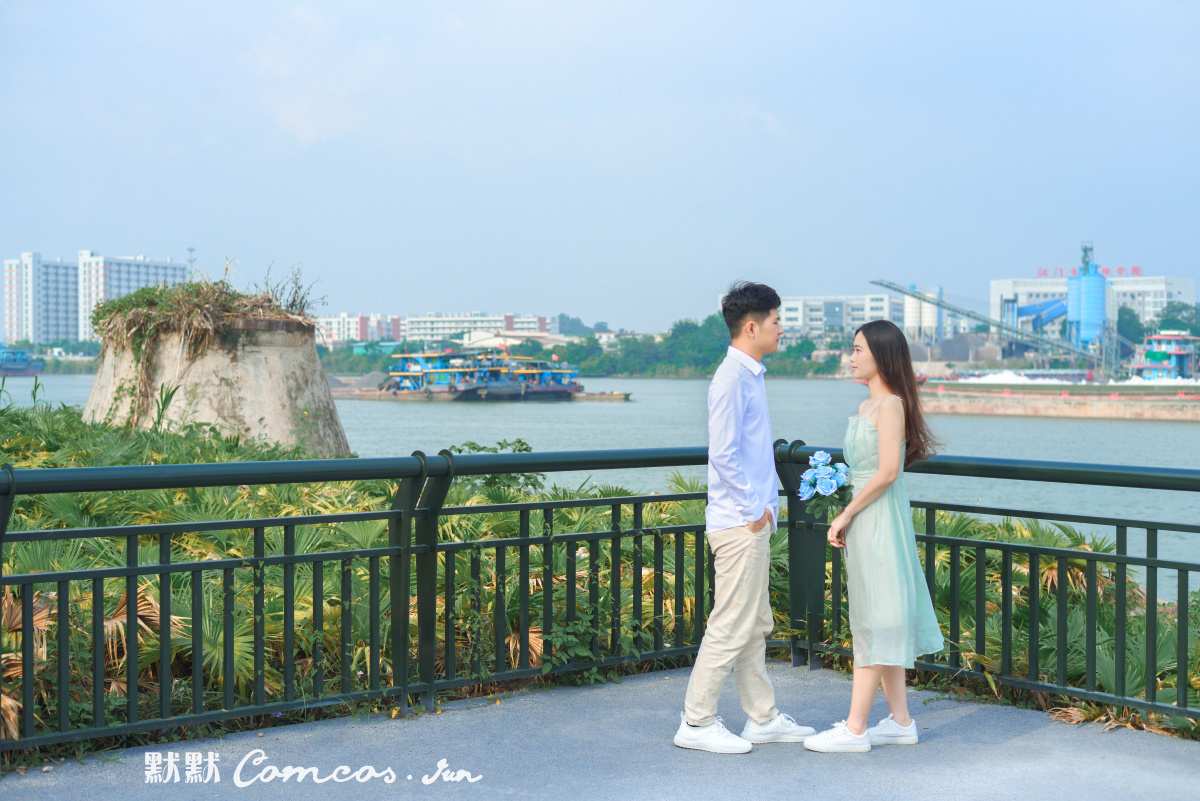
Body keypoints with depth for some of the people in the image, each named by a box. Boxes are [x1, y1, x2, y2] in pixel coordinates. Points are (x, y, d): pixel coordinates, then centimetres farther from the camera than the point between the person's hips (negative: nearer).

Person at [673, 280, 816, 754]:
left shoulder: (751, 376, 15)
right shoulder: (732, 378, -16)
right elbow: (723, 453, -22)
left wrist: (768, 503, 13)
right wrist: (752, 511, -17)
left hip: (754, 522, 10)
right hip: (739, 524, -10)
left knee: (756, 626, 15)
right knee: (731, 626, -5)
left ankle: (762, 718, 23)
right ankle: (696, 723, 3)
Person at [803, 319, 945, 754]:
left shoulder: (890, 405, -14)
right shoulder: (867, 406, 15)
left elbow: (887, 472, -21)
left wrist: (846, 514, -14)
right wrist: (847, 519, 11)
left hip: (879, 519, -10)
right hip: (865, 520, 10)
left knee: (874, 623, -6)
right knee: (882, 621, 12)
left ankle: (855, 729, -2)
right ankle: (901, 721, 19)